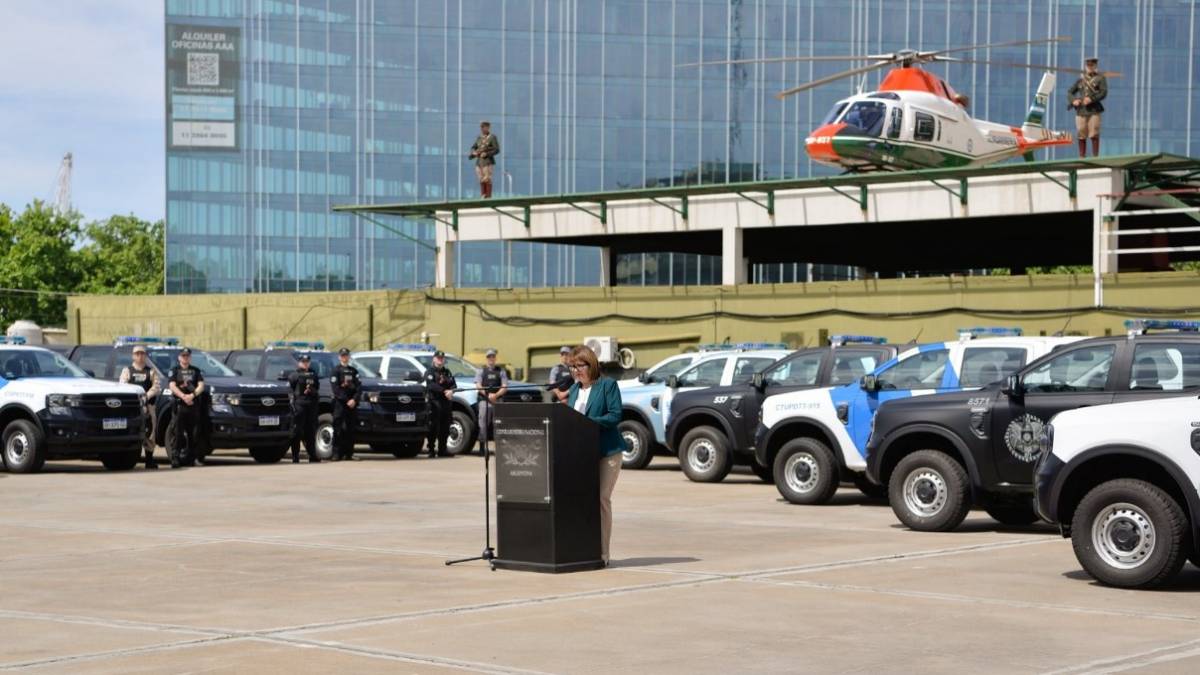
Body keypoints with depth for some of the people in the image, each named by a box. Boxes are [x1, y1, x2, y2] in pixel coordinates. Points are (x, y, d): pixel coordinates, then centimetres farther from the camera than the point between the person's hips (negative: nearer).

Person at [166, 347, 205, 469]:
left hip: (194, 405, 2)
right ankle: (175, 458, -10)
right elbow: (172, 386, -3)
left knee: (194, 434, 1)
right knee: (177, 433, -8)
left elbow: (201, 386, 5)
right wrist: (183, 396, -18)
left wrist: (192, 395, -14)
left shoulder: (196, 371, 17)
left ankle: (191, 458, 7)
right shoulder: (174, 371, 11)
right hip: (179, 405, -2)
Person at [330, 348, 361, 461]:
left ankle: (348, 454, 9)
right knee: (338, 429, -7)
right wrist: (346, 401, -14)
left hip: (352, 403, 4)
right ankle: (337, 454, -7)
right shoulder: (336, 370, 1)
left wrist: (354, 399, -9)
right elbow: (336, 388, -8)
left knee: (350, 429, 5)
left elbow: (359, 386, 7)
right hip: (340, 402, -4)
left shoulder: (353, 371, 16)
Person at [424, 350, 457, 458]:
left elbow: (454, 384, 10)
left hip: (446, 403, 6)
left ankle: (442, 450, 14)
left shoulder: (447, 372, 20)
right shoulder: (430, 372, 2)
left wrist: (451, 391, -13)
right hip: (434, 402, -6)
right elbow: (431, 385, -14)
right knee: (433, 428, -8)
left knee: (445, 428, 6)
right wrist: (444, 391, -23)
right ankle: (431, 451, -6)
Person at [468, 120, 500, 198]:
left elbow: (497, 150, -8)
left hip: (488, 162, -6)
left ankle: (488, 197, -7)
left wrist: (486, 154, -16)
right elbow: (473, 147, 19)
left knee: (487, 180, -9)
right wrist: (474, 153, -3)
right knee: (481, 180, 5)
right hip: (479, 162, 6)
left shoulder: (493, 137, -3)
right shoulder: (479, 138, 15)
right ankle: (482, 197, 8)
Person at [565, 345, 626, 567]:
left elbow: (615, 415, -12)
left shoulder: (608, 385, -3)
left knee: (602, 499, -6)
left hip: (606, 451, -6)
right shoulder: (574, 389, 16)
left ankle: (602, 553, -1)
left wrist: (587, 421, -19)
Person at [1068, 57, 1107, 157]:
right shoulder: (1081, 79, 17)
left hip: (1094, 110, -4)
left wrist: (1091, 99, -19)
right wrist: (1073, 100, -2)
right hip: (1081, 110, 4)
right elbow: (1070, 92, 18)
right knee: (1081, 136, 4)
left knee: (1094, 135, -8)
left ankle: (1095, 157, -5)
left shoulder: (1100, 78, 6)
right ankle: (1082, 157, 9)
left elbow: (1104, 92, -7)